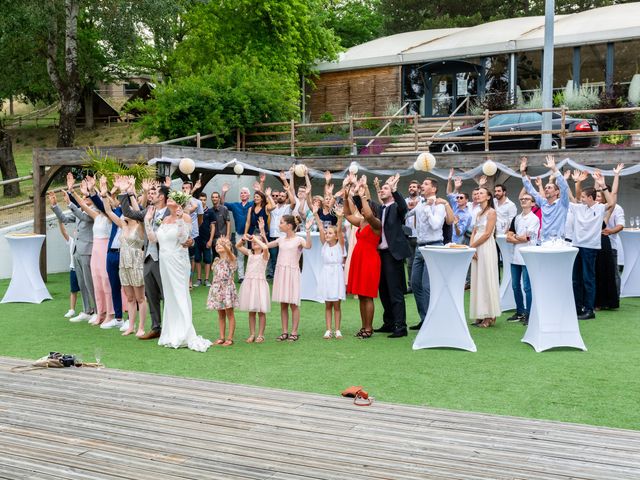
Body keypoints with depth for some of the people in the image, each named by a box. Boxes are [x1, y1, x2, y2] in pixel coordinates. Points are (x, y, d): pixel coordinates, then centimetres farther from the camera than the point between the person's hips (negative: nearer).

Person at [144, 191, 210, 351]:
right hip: (164, 261, 7)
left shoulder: (185, 217, -6)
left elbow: (183, 239, -16)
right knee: (169, 297, 10)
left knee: (180, 297, -6)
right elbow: (153, 238, 9)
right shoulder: (165, 219, 13)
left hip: (178, 261, -7)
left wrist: (180, 220, -23)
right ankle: (172, 334, 17)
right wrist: (148, 221, 7)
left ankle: (184, 335, -3)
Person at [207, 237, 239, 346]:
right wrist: (213, 289, 12)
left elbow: (229, 252, -30)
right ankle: (221, 337, 16)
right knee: (221, 315, 11)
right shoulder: (216, 261, 14)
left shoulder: (230, 258, -6)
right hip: (217, 289, 7)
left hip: (227, 288, -7)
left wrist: (224, 245, -50)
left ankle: (230, 338, 1)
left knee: (229, 314, -1)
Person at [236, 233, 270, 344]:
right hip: (248, 283, 5)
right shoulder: (249, 253, 12)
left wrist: (255, 238, -17)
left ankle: (260, 335, 8)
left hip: (259, 283, -4)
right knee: (251, 312, 9)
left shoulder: (264, 255, -3)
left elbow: (265, 247, -25)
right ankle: (252, 334, 15)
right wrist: (244, 239, -7)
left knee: (261, 312, 1)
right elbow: (238, 246, 10)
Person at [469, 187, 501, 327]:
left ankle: (490, 317, -2)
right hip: (476, 248, 8)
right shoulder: (479, 213, 18)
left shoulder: (491, 212, -6)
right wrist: (471, 247, -3)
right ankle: (480, 314, 10)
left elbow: (487, 233, -13)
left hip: (486, 247, -8)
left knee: (487, 279, -6)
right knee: (478, 280, 7)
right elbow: (474, 232, 13)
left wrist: (473, 246, -8)